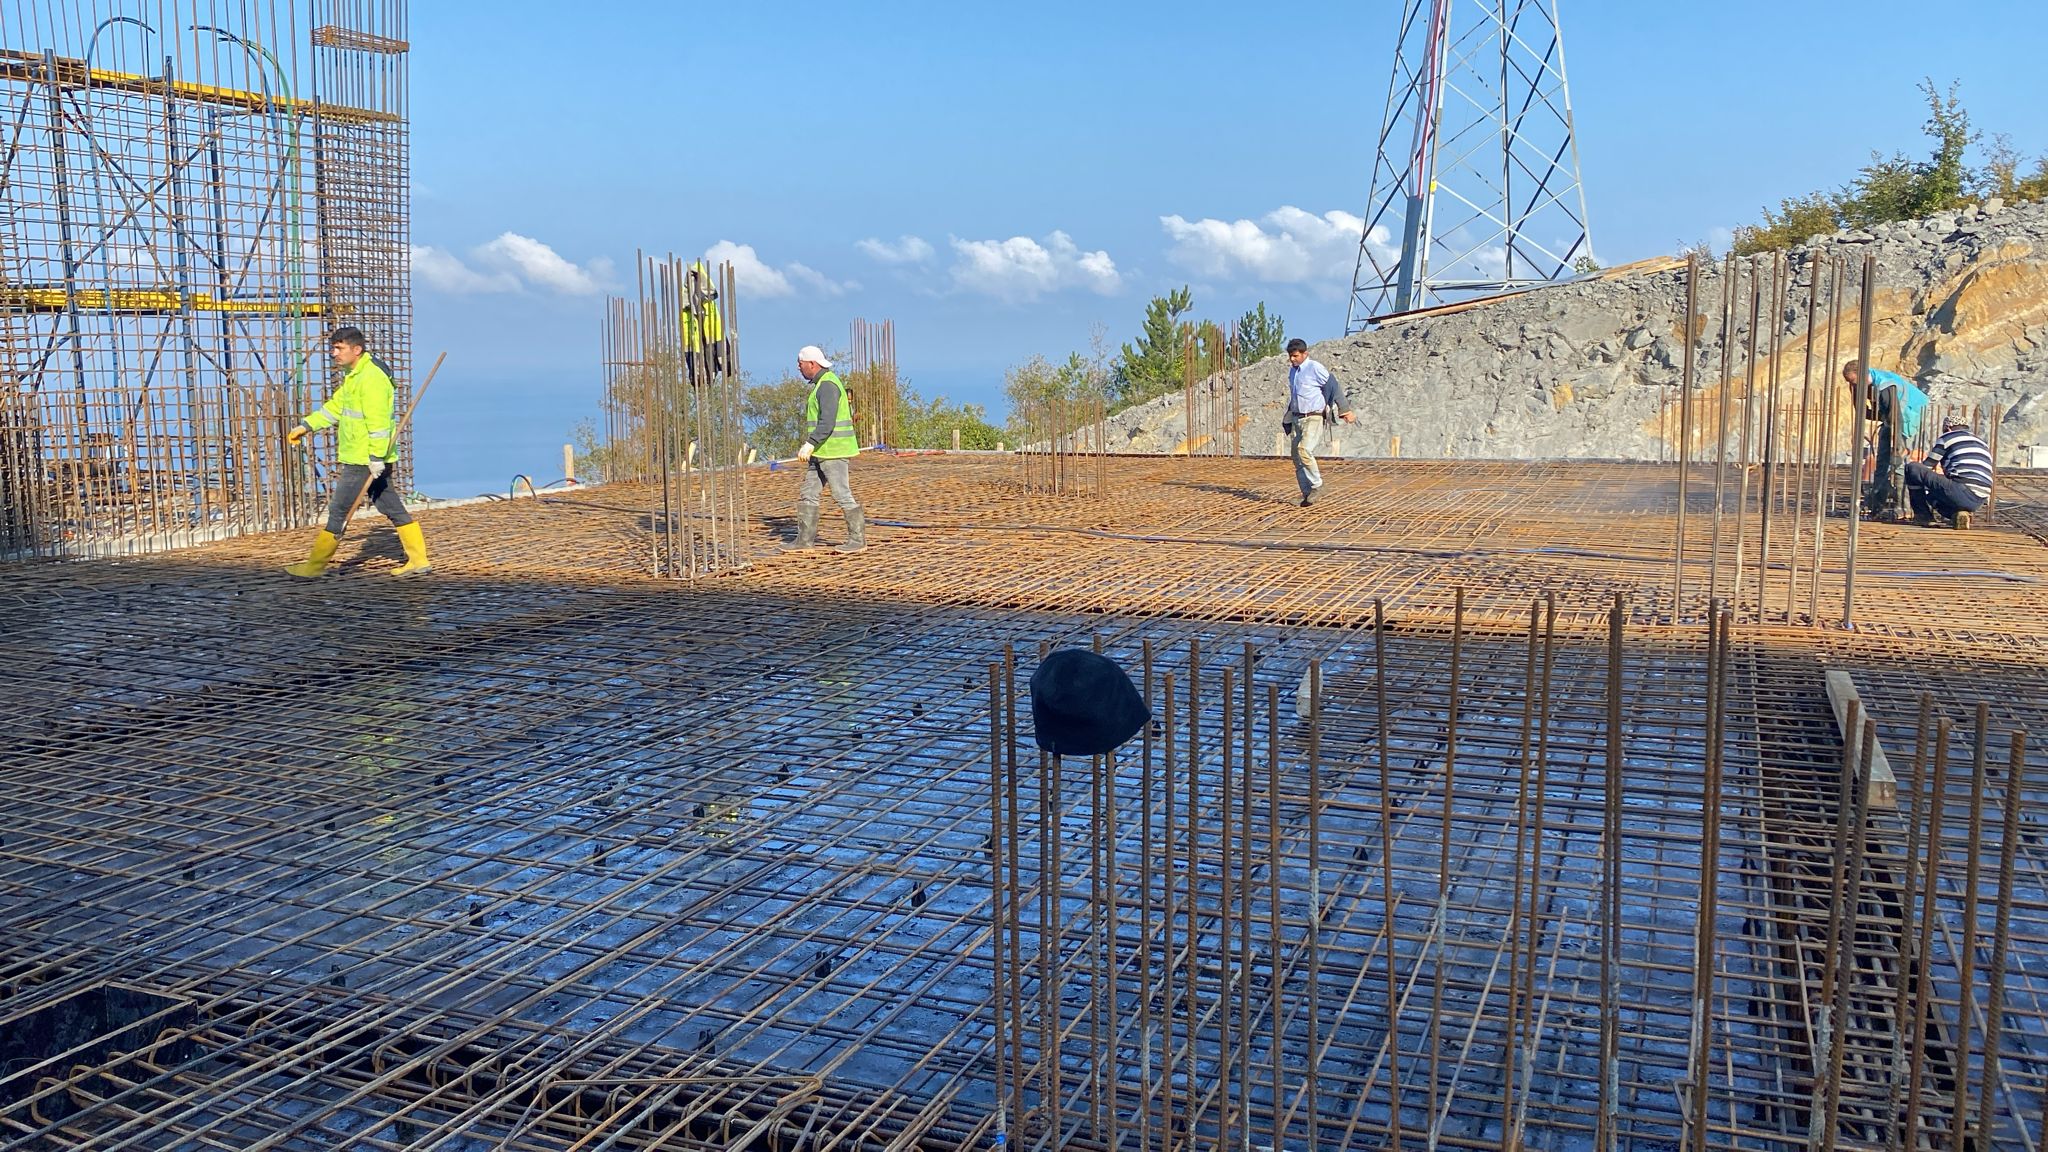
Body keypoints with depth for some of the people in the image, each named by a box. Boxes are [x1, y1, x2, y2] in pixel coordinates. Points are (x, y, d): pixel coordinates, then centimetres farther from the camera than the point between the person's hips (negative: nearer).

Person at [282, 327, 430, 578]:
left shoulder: (371, 379, -18)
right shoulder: (355, 376, 16)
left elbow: (378, 422, -23)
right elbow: (335, 406, 24)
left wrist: (376, 458, -25)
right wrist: (306, 426, 20)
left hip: (364, 462, -10)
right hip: (365, 460, 10)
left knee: (339, 510, -2)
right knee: (393, 508, 10)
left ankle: (315, 566, 6)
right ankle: (419, 561, 12)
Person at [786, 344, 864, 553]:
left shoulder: (827, 385, -16)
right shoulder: (821, 383, 18)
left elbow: (827, 422, -25)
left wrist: (810, 444, -29)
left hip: (834, 451, -11)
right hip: (821, 452, 11)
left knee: (842, 495, -6)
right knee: (807, 494, 9)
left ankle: (858, 539, 1)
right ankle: (805, 539, 13)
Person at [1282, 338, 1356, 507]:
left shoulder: (1315, 368, -10)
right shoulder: (1292, 372, 14)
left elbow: (1333, 387, -9)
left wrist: (1345, 411, -10)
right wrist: (1288, 419, 28)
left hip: (1314, 418, -8)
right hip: (1297, 419, 8)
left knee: (1304, 450, -24)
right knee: (1295, 455, 3)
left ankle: (1316, 484, -8)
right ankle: (1307, 493, 10)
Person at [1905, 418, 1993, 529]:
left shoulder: (1947, 437, 9)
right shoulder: (1983, 444, 28)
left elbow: (1926, 468, 13)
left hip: (1960, 493, -8)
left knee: (1911, 467, 2)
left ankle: (1923, 515, 4)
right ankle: (1957, 513, 6)